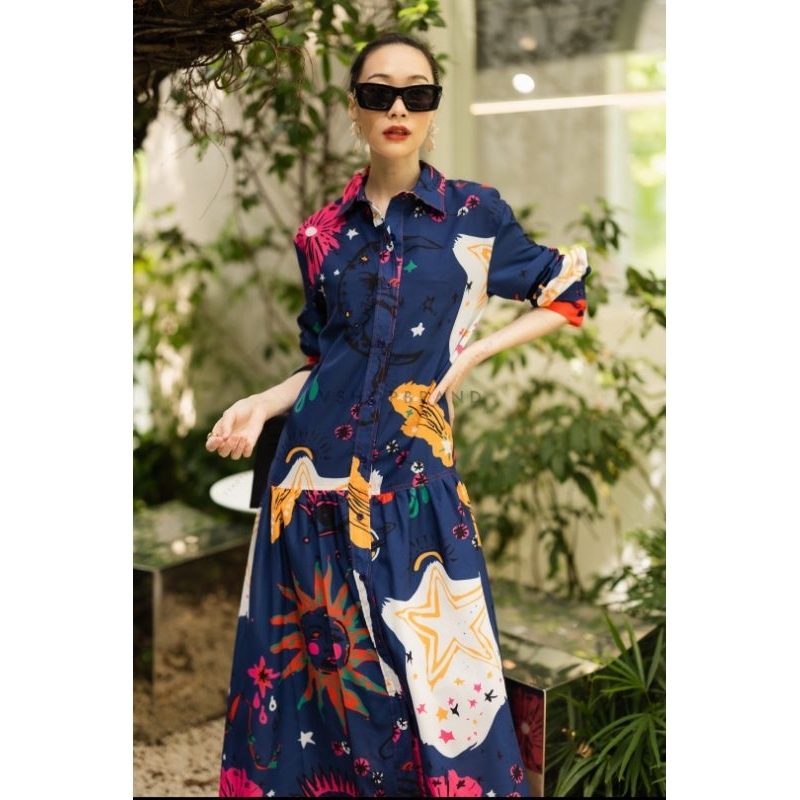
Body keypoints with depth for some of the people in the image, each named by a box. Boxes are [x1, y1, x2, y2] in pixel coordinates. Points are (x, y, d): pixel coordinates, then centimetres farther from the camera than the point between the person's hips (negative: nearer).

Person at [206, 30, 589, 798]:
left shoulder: (476, 214, 0)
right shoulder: (323, 232, 7)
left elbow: (565, 294, 10)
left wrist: (472, 354, -1)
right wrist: (260, 405, -1)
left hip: (413, 472, -2)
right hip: (318, 466, 3)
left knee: (424, 670, 1)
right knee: (310, 655, 8)